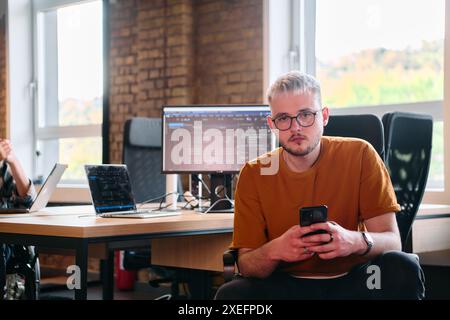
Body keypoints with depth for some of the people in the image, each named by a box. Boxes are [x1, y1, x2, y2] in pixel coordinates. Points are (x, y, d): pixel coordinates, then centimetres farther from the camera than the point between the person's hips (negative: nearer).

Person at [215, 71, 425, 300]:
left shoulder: (360, 155, -7)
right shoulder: (253, 175, -3)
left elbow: (392, 241, -9)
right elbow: (245, 264, -4)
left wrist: (356, 241, -32)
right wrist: (274, 251, -28)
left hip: (351, 281, 0)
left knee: (402, 268, -30)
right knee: (230, 293, -29)